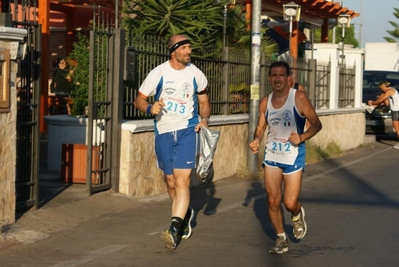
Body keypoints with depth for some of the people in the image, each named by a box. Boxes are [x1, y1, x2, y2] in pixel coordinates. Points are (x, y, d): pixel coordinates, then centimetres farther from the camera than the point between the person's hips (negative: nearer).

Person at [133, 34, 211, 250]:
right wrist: (150, 108, -19)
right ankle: (186, 214, 39)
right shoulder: (158, 73, -5)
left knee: (182, 179, -16)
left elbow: (203, 101, 15)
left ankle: (175, 229, -21)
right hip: (163, 132, 1)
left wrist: (204, 119, -4)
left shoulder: (196, 74, 0)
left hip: (187, 130, -1)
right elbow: (139, 99, 2)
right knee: (171, 181, 12)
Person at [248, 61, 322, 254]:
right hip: (272, 156, 4)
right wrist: (256, 140, -10)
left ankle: (298, 215, 31)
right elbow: (260, 127, 11)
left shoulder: (299, 98, -12)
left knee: (290, 203, -6)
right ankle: (281, 239, 21)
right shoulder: (265, 102, 1)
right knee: (273, 201, 3)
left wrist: (302, 137, -24)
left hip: (293, 156, -4)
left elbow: (316, 124, -7)